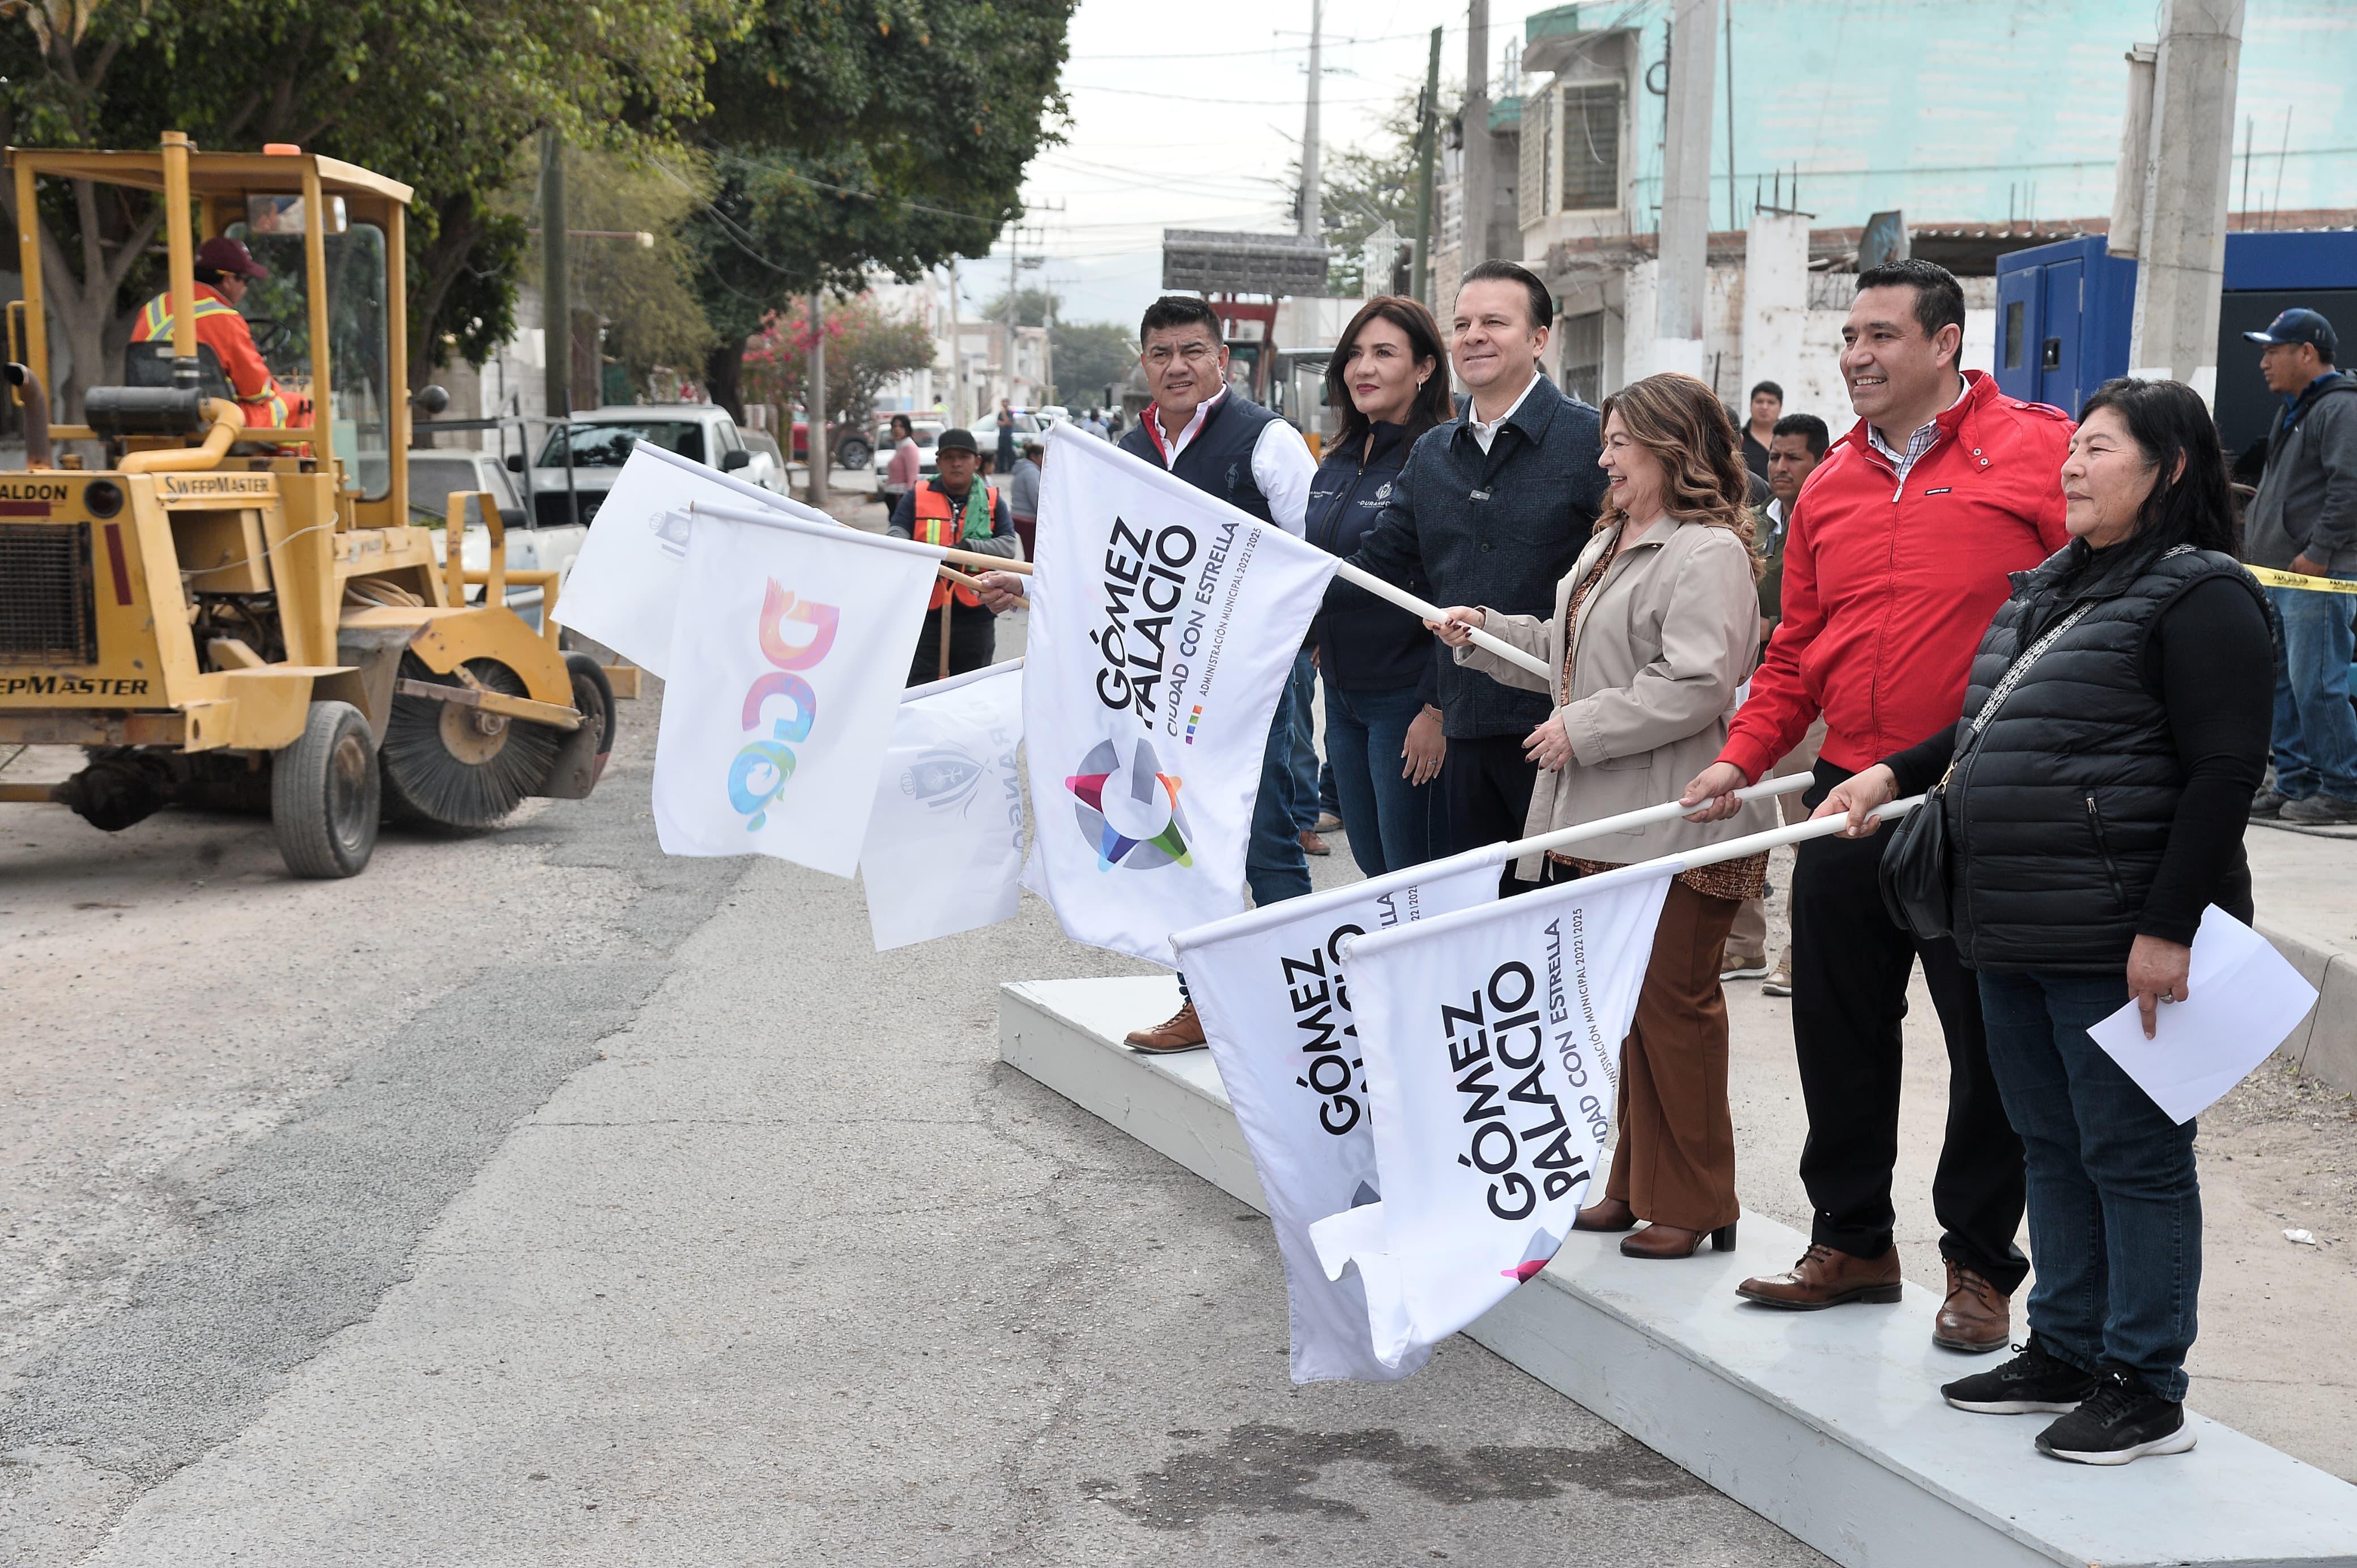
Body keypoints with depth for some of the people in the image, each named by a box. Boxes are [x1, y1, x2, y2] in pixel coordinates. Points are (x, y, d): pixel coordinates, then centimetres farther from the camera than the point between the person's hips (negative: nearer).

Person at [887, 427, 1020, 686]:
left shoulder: (992, 502, 6)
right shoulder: (916, 498, 4)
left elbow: (1009, 546, -6)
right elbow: (896, 535, -8)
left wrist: (970, 547, -24)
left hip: (976, 616, 1)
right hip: (926, 614, -1)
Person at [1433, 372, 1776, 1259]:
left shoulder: (1707, 553, -15)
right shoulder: (1611, 545, 17)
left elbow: (1696, 685, -24)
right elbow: (1566, 652, 26)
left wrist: (1582, 730, -19)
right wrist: (1484, 633, 14)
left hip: (1676, 822, -10)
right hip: (1605, 818, 10)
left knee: (1672, 1003, -2)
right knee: (1622, 1003, 15)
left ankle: (1695, 1206, 9)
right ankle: (1635, 1186, 25)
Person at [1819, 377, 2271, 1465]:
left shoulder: (2201, 597, -11)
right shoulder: (2049, 589, 16)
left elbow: (2224, 772, -17)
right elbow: (1991, 728, 27)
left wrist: (2168, 927, -21)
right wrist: (1895, 775, 12)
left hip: (2115, 942, -9)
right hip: (2014, 930, 9)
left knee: (2132, 1154, 0)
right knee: (2052, 1148, 15)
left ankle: (2145, 1389, 11)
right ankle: (2064, 1352, 27)